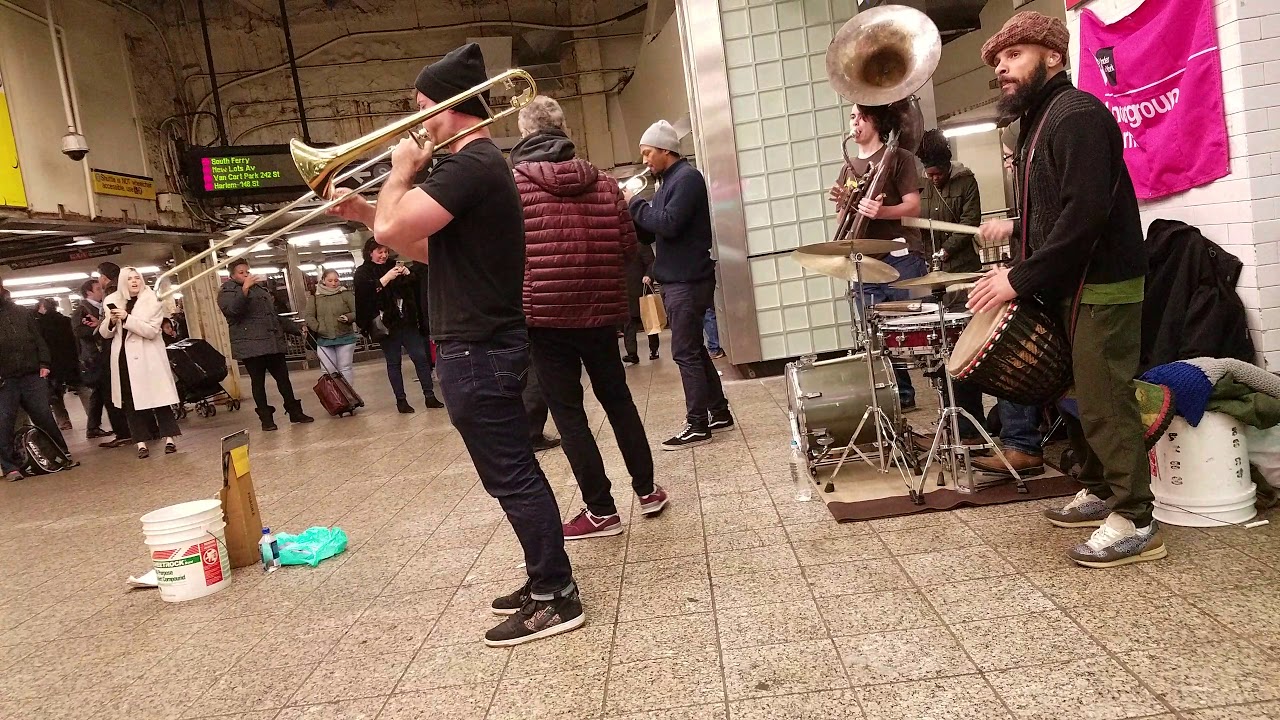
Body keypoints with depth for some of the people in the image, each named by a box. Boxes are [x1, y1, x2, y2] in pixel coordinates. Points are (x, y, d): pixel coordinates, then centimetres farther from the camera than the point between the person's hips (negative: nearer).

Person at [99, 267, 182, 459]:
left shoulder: (152, 300, -4)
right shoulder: (113, 301, 9)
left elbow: (152, 331, -15)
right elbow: (105, 333, 13)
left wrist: (126, 318, -21)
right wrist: (111, 322, -8)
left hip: (147, 357, -4)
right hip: (123, 357, 4)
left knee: (157, 396, -4)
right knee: (130, 400, 3)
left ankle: (169, 438, -1)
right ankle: (141, 441, 6)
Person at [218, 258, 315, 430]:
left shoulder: (259, 288, 21)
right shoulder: (227, 292, 1)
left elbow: (274, 314, 27)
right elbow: (231, 310, -22)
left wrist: (295, 330, 25)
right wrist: (245, 288, -30)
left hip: (273, 342, 6)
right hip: (250, 345, -6)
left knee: (283, 378, 7)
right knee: (258, 382, 0)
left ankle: (294, 412, 16)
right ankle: (266, 418, 6)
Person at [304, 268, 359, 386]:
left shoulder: (346, 294, 1)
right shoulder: (314, 297, 6)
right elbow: (309, 317, 0)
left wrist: (348, 317, -21)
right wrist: (319, 329, -14)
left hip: (345, 338, -1)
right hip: (324, 340, 2)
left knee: (345, 369, 6)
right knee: (328, 371, 2)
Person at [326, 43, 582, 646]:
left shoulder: (471, 165, -17)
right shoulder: (480, 163, 17)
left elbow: (391, 229, -24)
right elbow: (425, 246, 23)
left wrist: (401, 171, -7)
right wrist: (362, 210, 14)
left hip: (478, 351, -11)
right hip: (486, 344, 11)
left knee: (512, 477, -3)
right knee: (515, 472, 16)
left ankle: (555, 599, 8)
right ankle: (547, 580, 28)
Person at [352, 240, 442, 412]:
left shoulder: (394, 266, 14)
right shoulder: (363, 272, 4)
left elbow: (417, 282, 13)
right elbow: (365, 291, -15)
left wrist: (407, 272, -6)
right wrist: (386, 278, -19)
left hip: (407, 321, 3)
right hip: (386, 324, -3)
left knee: (421, 357, 0)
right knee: (393, 362, 2)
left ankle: (429, 396, 4)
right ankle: (401, 399, 7)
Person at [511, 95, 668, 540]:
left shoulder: (512, 185, -6)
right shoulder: (602, 182, 4)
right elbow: (628, 247, 4)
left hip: (545, 314, -4)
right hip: (601, 310, 4)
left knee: (568, 411, 5)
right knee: (617, 399, 19)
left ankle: (601, 510, 9)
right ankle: (647, 490, 27)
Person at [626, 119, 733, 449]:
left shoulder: (687, 178, -12)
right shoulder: (669, 180, 17)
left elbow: (668, 225, -24)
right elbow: (655, 226, 17)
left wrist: (634, 204, -13)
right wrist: (633, 207, 2)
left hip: (687, 281, -10)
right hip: (677, 279, 10)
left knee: (686, 353, -7)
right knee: (694, 350, 14)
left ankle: (697, 426, 0)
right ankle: (719, 413, 23)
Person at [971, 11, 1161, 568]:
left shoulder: (1077, 114, -14)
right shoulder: (1041, 121, 17)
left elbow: (1085, 213, -25)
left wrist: (1020, 279, -24)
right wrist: (1017, 231, 14)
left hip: (1101, 288, -10)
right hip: (1071, 287, 10)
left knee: (1104, 402, -7)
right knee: (1080, 395, 15)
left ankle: (1135, 523, 2)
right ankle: (1099, 491, 28)